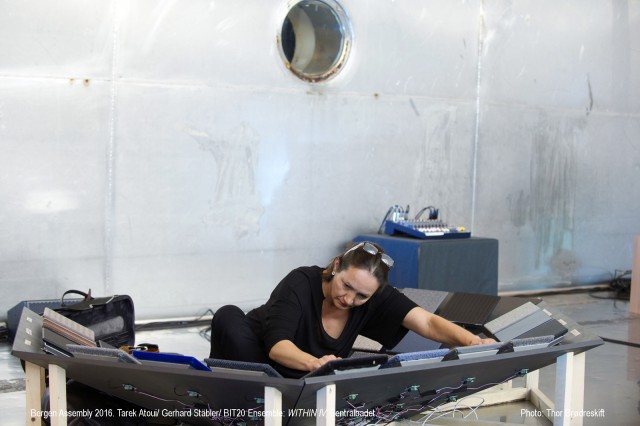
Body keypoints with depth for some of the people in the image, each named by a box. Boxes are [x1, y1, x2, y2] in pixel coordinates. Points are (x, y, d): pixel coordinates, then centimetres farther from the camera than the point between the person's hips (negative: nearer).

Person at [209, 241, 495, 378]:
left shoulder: (377, 297, -16)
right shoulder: (301, 283, -27)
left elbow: (428, 322, -25)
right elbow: (277, 344, -38)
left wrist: (472, 342, -45)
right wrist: (315, 363, -59)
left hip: (306, 384, 4)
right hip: (255, 356, -4)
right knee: (229, 316, -34)